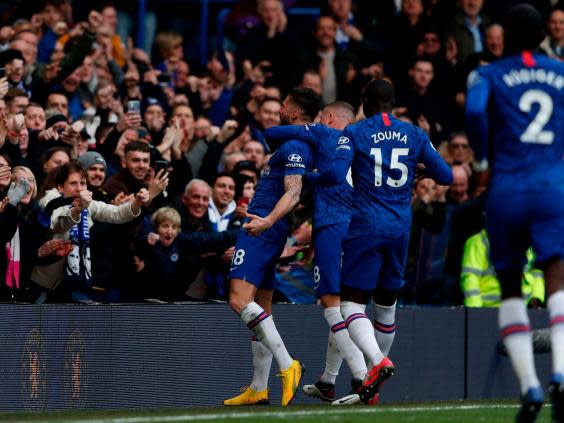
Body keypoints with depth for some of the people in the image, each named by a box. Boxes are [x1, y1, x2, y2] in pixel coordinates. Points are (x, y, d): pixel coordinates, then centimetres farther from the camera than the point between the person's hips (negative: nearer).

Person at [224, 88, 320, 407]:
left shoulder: (294, 147, -14)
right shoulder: (304, 145, 17)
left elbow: (293, 192, -26)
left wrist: (268, 220, -40)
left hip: (262, 230, -11)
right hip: (267, 229, 11)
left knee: (240, 300, -20)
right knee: (261, 307, 12)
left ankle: (287, 365, -25)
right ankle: (259, 389, 15)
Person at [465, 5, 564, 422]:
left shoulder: (489, 75, 5)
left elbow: (475, 110, -15)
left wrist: (482, 163, -3)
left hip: (507, 185, 0)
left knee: (511, 288, 12)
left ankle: (529, 387, 3)